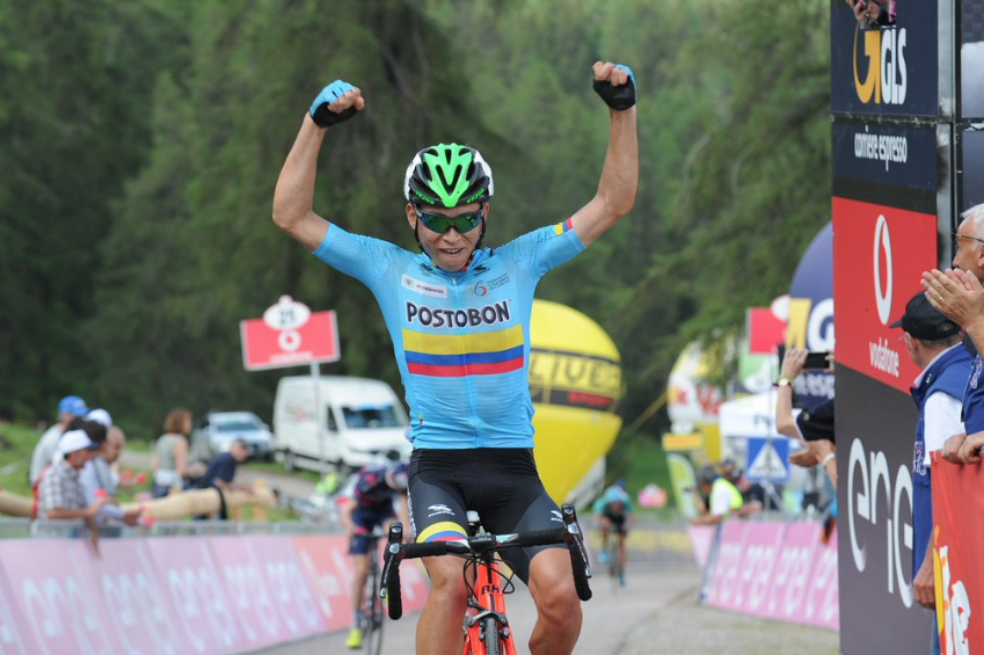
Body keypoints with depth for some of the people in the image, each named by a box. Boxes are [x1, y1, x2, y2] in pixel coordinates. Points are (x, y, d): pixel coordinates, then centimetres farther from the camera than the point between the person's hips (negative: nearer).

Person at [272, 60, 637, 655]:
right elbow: (292, 216, 2)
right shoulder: (391, 270, 5)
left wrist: (623, 110, -3)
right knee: (452, 581, -30)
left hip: (513, 468, 1)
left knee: (560, 596, -19)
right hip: (437, 466, -1)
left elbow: (614, 204, 7)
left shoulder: (519, 263, 7)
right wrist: (318, 124, -6)